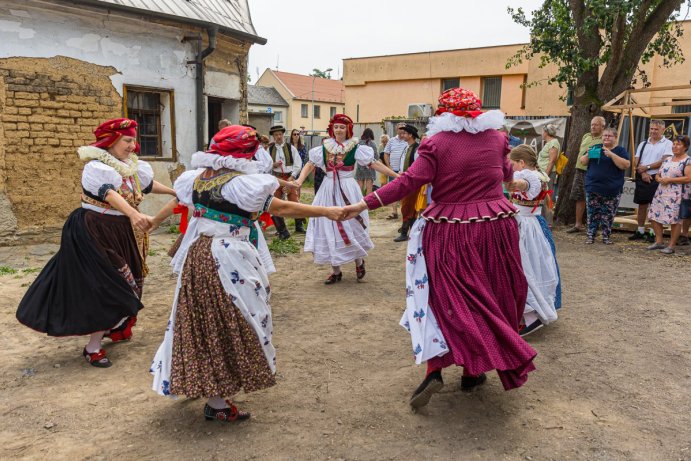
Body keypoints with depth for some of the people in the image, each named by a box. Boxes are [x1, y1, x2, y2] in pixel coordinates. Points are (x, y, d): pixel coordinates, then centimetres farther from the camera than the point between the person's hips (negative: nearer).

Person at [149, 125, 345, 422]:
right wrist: (327, 211, -10)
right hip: (228, 261, -8)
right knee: (226, 326, 2)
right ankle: (216, 403, 12)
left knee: (202, 321, 21)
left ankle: (197, 382, 38)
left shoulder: (197, 177, 6)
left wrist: (153, 222, 40)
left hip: (195, 255, 8)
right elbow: (283, 209, -16)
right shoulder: (240, 184, -16)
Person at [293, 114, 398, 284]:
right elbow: (310, 165, -2)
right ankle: (335, 270, 16)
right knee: (330, 228, 5)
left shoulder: (355, 148, -4)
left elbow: (374, 164, -8)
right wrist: (300, 180, -20)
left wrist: (396, 175, -14)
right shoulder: (324, 148, 4)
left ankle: (359, 262, 26)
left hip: (348, 190, -3)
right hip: (328, 190, 3)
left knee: (351, 225, 0)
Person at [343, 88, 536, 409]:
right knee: (489, 298, 14)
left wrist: (364, 204, -15)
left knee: (445, 297, 6)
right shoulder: (496, 137, 6)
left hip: (449, 233, -3)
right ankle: (474, 371, 25)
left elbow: (409, 182, -16)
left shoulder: (436, 142, -6)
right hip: (495, 228, 3)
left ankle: (434, 368, -5)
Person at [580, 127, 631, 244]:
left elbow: (626, 165, -11)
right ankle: (590, 235, 8)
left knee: (608, 215, 0)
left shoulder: (620, 150, 3)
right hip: (593, 187, 2)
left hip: (611, 190, -2)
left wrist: (611, 154, -20)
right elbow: (582, 162, 13)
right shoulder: (595, 148, 14)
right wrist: (588, 154, -8)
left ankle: (606, 236, 10)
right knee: (593, 213, 2)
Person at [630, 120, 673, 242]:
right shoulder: (643, 144, 15)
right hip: (642, 178, 5)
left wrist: (646, 167, -10)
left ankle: (653, 233, 5)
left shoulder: (667, 144, 0)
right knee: (641, 204, 9)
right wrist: (643, 173, -9)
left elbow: (664, 161, -11)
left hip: (656, 178, -4)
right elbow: (637, 161, 7)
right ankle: (640, 231, 17)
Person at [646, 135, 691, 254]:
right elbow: (658, 174, 21)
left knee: (675, 219, -6)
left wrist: (669, 180, -16)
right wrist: (659, 179, -3)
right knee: (655, 216, 5)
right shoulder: (668, 159, 17)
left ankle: (671, 246, 1)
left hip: (676, 195, -7)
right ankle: (659, 242, 16)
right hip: (661, 193, 7)